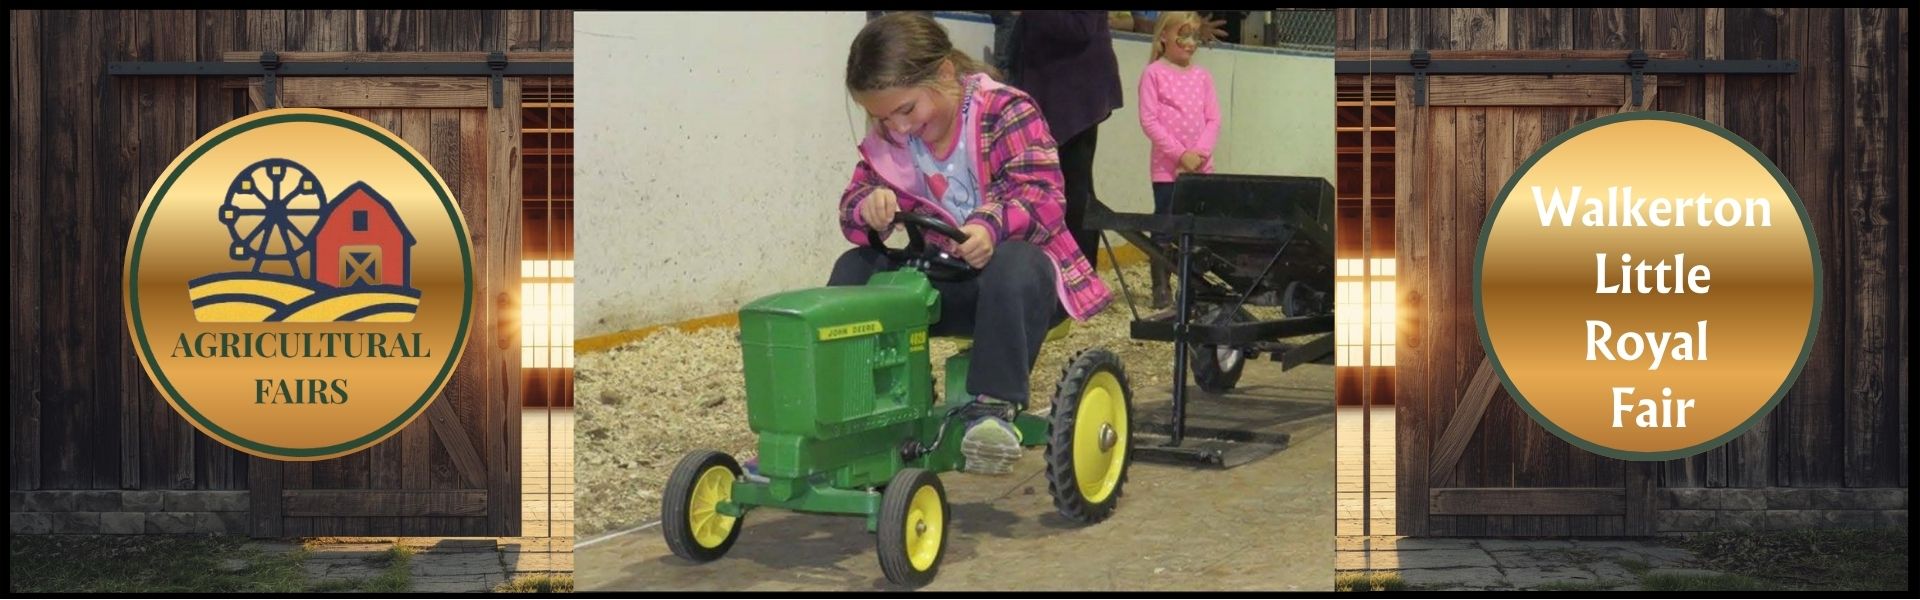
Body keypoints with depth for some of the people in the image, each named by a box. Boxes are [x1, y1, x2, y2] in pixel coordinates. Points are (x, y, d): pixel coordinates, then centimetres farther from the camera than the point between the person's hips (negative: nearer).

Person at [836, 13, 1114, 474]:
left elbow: (1043, 196, -24)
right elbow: (853, 202, -4)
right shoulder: (887, 139, 2)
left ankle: (995, 406, -32)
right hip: (945, 285, 5)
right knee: (855, 268, -17)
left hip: (1020, 270, -5)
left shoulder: (1008, 111, -13)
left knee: (1011, 264, -39)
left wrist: (992, 226, -45)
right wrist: (868, 206, -30)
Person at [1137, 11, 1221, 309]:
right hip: (1166, 166, -4)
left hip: (1201, 166, 4)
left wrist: (1200, 153, -10)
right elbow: (1149, 121, -10)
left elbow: (1213, 119, 7)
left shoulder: (1202, 75, 9)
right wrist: (1180, 154, -15)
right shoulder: (1154, 73, -4)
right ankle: (1161, 287, 6)